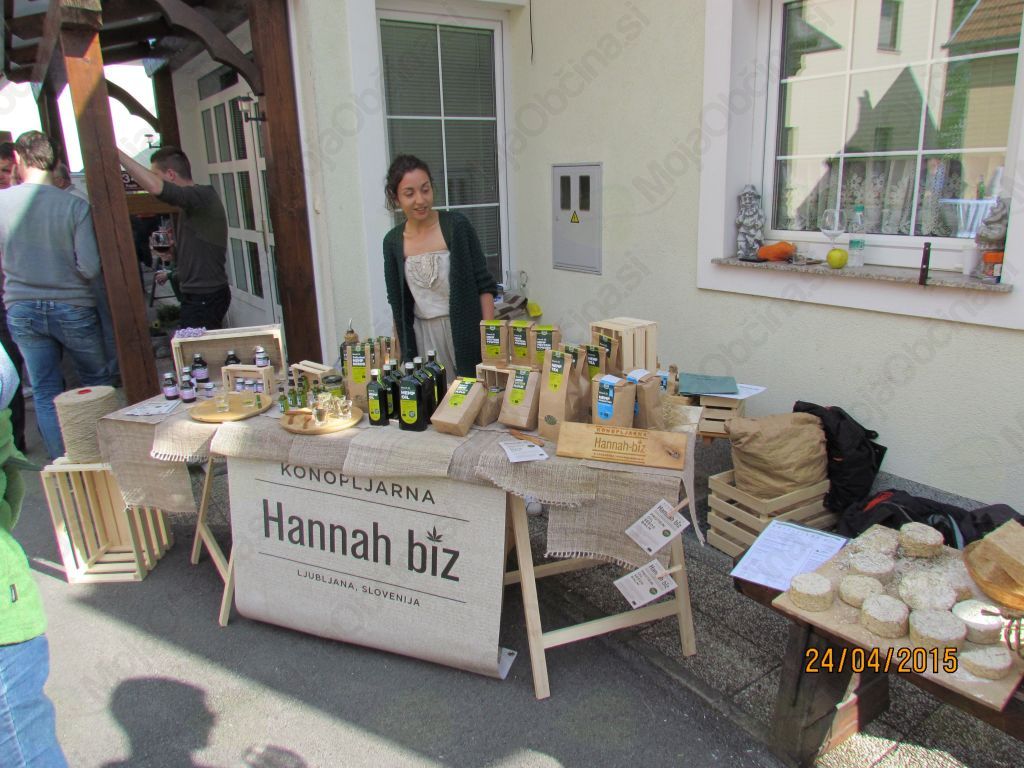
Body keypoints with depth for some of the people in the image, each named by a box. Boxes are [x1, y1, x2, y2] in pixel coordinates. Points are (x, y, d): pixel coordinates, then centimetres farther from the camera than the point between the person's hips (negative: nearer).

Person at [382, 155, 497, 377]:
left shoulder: (456, 225, -6)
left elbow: (484, 285, -5)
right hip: (422, 337, 3)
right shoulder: (392, 242, 3)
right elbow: (397, 303, 11)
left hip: (465, 331, -2)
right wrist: (404, 350, 10)